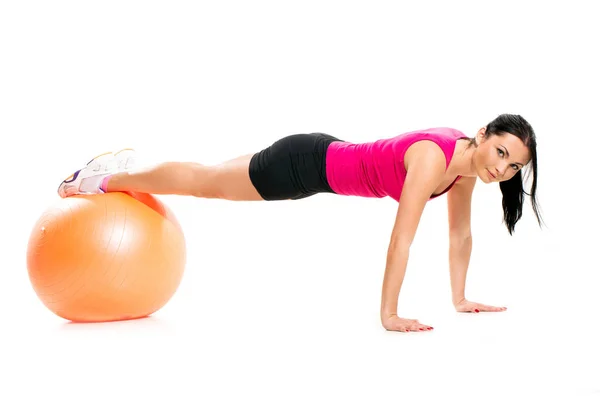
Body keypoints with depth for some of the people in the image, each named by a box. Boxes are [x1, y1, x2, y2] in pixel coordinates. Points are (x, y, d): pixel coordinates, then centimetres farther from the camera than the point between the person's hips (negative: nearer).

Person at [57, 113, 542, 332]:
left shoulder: (466, 165, -8)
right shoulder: (433, 157, -34)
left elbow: (461, 233, 3)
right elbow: (401, 239, -34)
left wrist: (460, 298, 6)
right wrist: (389, 315, -31)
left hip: (331, 163, 7)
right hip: (309, 162, -7)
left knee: (212, 181, 25)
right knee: (203, 181, 11)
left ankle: (128, 163, 48)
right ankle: (103, 178, 34)